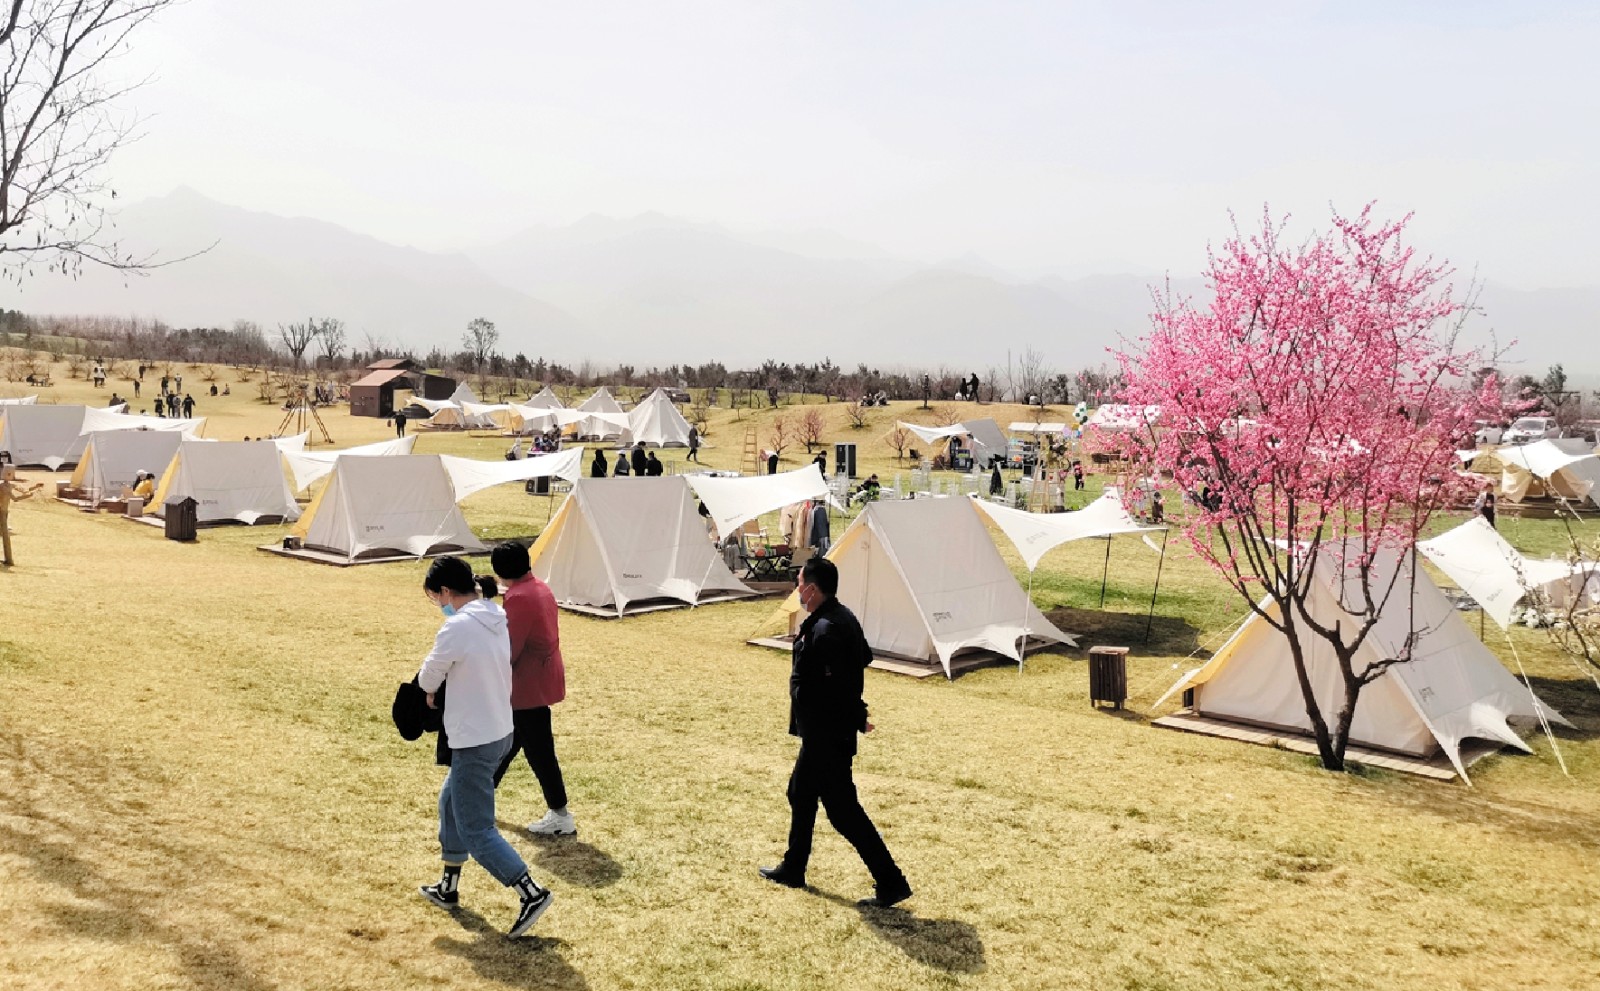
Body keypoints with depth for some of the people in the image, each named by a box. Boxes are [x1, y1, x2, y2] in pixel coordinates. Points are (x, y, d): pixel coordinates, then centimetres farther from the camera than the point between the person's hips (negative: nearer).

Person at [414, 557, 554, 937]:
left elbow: (428, 679, -9)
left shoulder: (457, 628, -22)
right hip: (501, 731, 9)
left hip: (475, 742, -9)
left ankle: (532, 894, -1)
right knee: (451, 803, 25)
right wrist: (454, 682, 4)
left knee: (476, 831, 1)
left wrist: (432, 691, 13)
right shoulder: (497, 620, 4)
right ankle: (449, 888, 37)